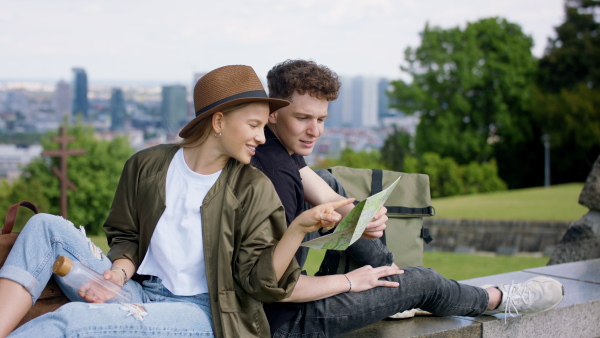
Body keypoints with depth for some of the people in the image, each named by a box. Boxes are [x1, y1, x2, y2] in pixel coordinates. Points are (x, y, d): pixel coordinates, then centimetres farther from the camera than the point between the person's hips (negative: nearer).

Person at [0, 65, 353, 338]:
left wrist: (299, 228, -25)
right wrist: (119, 272, -8)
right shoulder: (147, 165, 5)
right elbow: (126, 237, 15)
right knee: (48, 226, -10)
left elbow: (259, 281, -9)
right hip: (138, 296, 5)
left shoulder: (253, 189, -4)